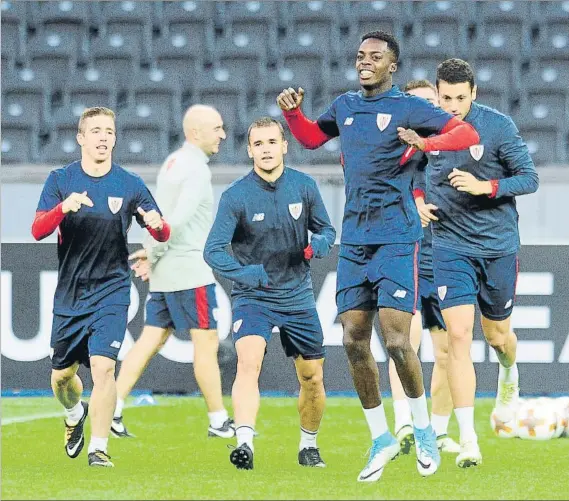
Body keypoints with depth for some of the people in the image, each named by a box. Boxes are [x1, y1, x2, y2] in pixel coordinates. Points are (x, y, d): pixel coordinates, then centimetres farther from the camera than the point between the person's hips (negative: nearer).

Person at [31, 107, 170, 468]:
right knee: (62, 375, 12)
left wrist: (157, 224, -24)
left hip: (111, 291, -2)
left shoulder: (130, 185, -3)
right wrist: (64, 207, -31)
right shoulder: (60, 180, -1)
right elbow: (38, 231, -11)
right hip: (69, 291, 2)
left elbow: (163, 235, 1)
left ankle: (99, 448, -10)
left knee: (103, 366, -18)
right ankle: (75, 414, 45)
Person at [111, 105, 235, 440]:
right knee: (207, 343, -1)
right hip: (190, 272, -9)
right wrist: (153, 255, -10)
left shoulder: (174, 162, 15)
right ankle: (219, 422, 5)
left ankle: (112, 410, 4)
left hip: (165, 274, 9)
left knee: (152, 340, 8)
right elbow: (177, 221, -22)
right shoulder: (197, 170, -15)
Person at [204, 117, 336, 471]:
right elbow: (213, 250, -15)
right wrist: (242, 272, -34)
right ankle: (245, 443, -36)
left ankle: (309, 446, 32)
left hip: (298, 296, 3)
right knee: (249, 362, -27)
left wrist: (319, 245, -16)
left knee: (313, 379, 8)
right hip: (252, 296, -3)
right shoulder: (236, 196, -12)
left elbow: (327, 229, 9)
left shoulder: (304, 187, -3)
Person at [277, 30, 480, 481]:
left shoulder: (409, 107, -3)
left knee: (397, 341, -12)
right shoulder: (345, 106, 15)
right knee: (354, 342, 2)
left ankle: (424, 431, 8)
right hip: (354, 240, 6)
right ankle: (381, 439, 15)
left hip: (396, 237, -6)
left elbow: (468, 134, -10)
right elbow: (311, 137, 33)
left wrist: (426, 142, -25)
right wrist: (292, 112, 13)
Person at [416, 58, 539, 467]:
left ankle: (509, 376, 53)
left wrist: (485, 187, -24)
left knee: (497, 335, 13)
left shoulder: (498, 126, -12)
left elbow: (530, 178, -9)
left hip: (498, 245, -1)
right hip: (451, 245, 1)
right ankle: (468, 441, -14)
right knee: (458, 335, -13)